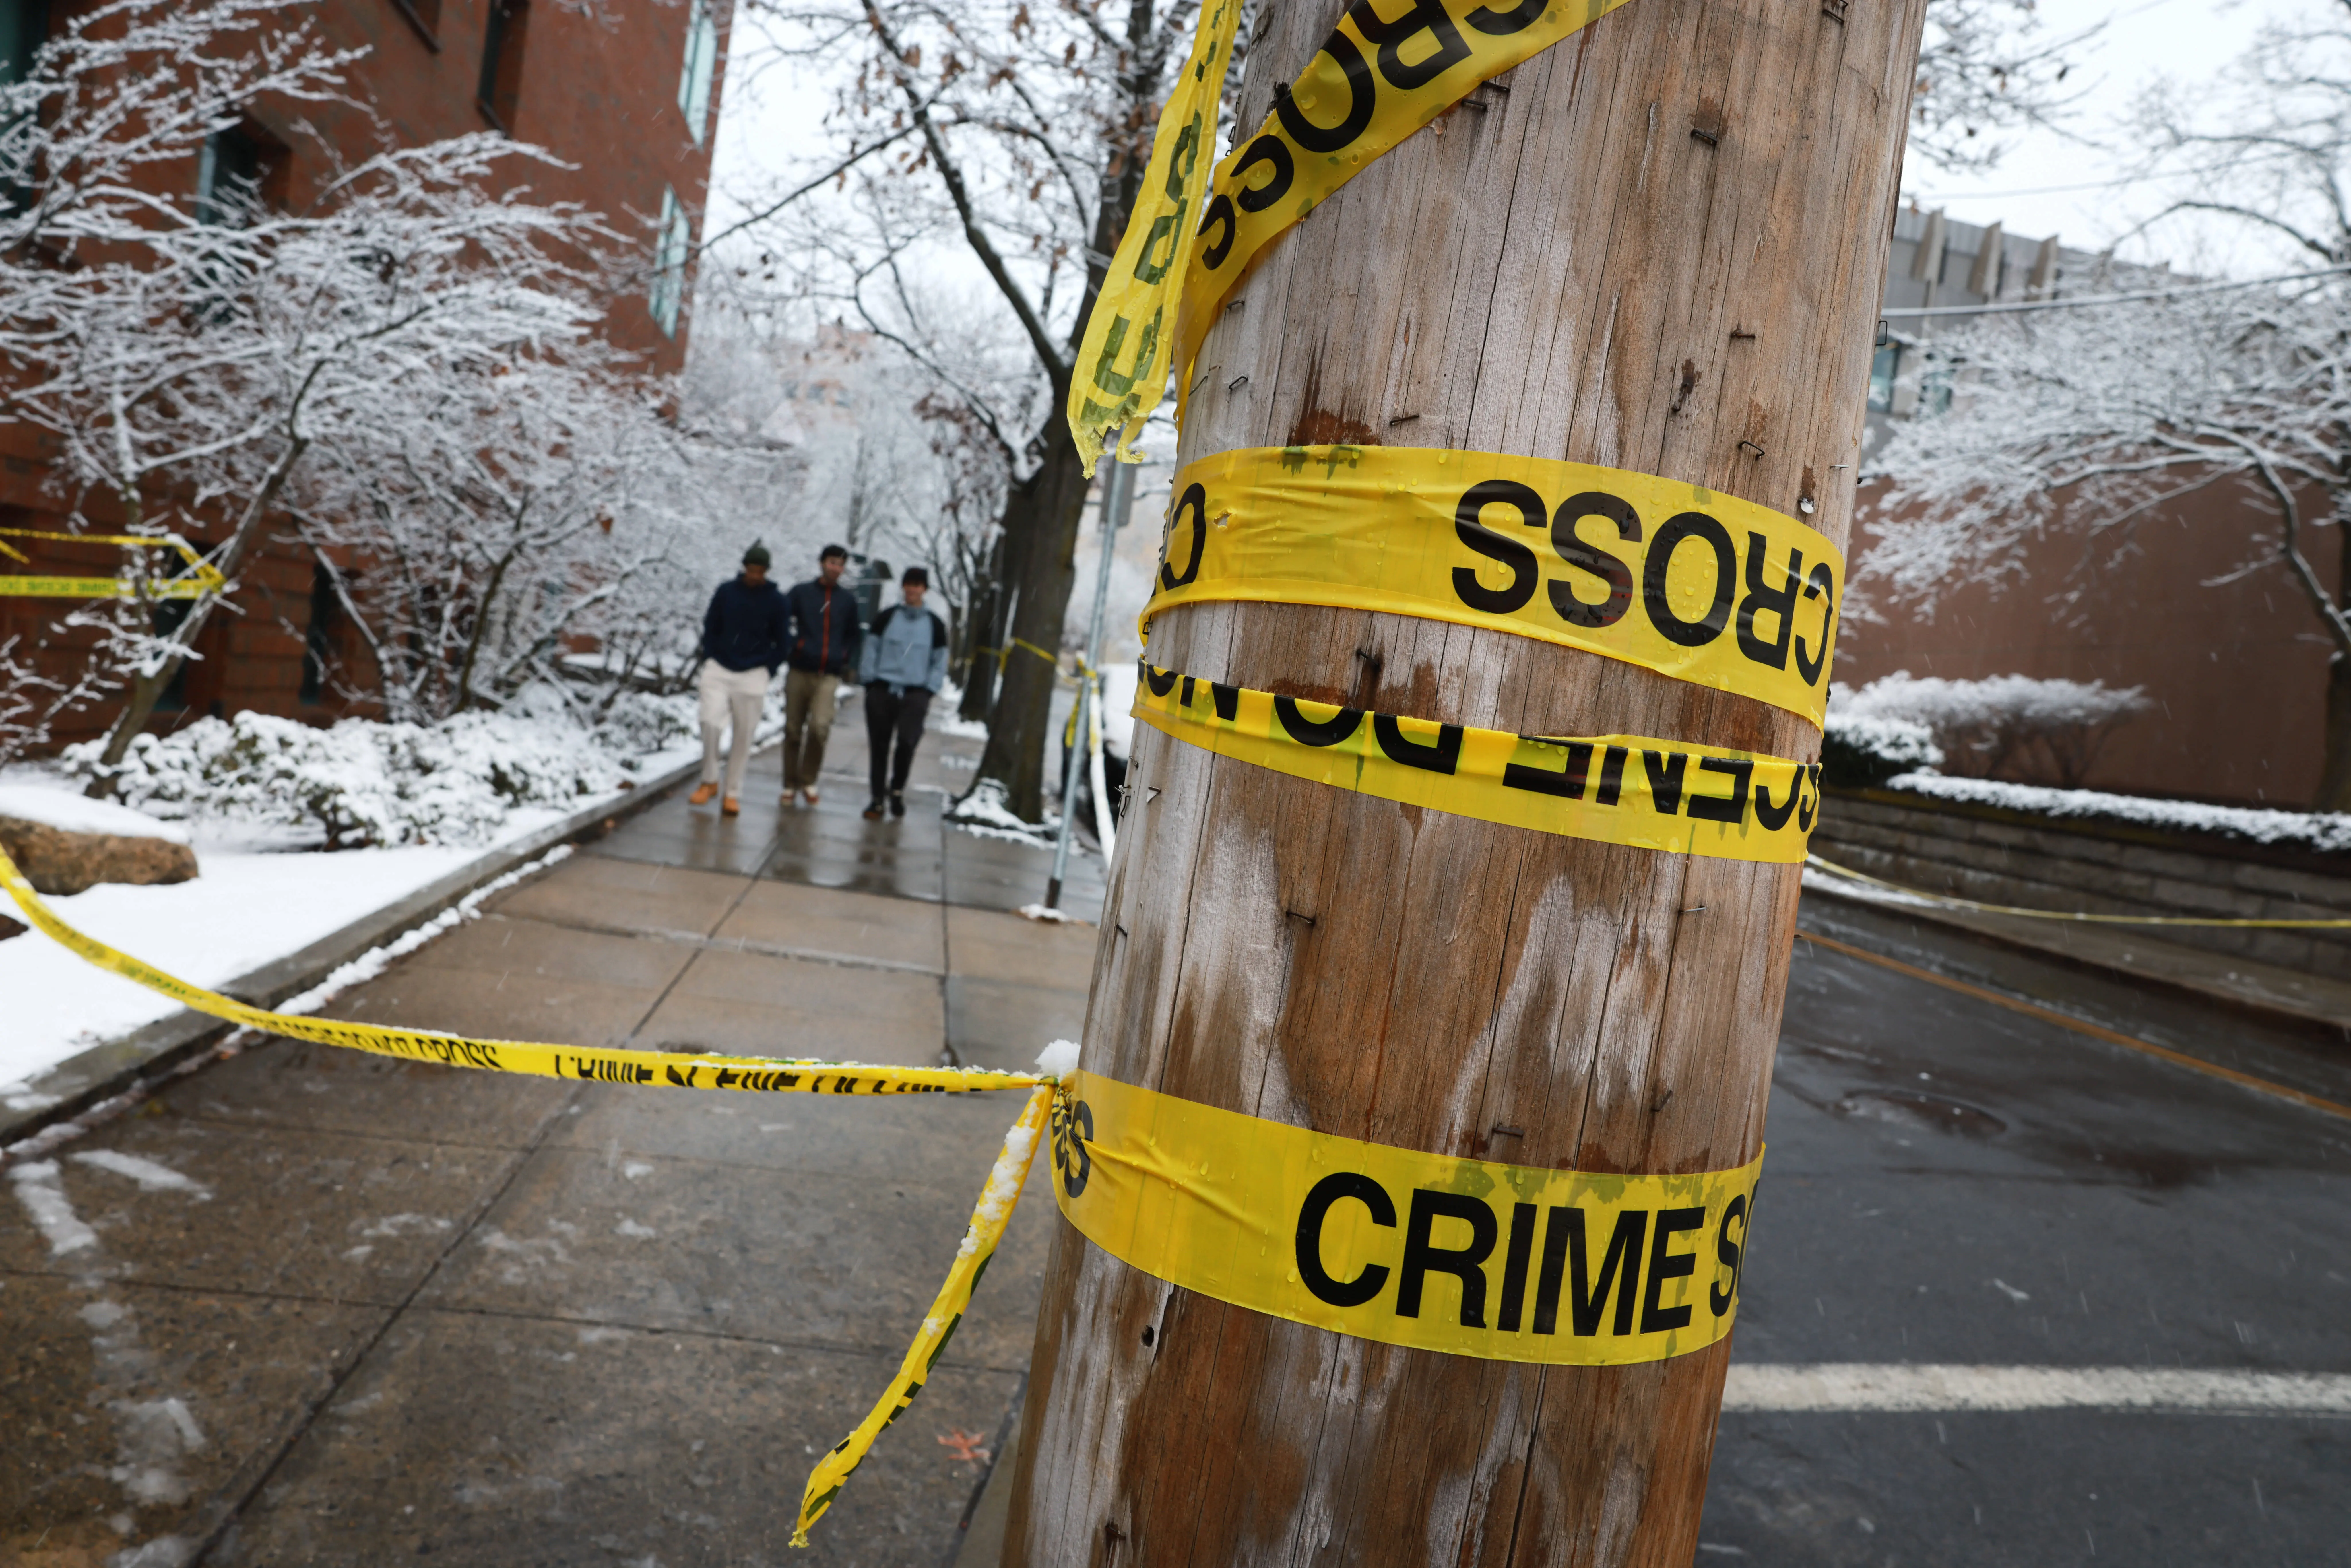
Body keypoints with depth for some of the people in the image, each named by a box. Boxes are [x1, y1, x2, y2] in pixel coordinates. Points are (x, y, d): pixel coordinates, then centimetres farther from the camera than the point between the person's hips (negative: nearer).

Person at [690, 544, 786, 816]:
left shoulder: (776, 601, 0)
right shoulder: (726, 591, 2)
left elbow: (781, 642, 7)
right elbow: (710, 628, 11)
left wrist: (768, 670, -1)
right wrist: (709, 661, 2)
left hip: (754, 676, 0)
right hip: (719, 670, 1)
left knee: (744, 736, 1)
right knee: (711, 723, -15)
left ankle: (733, 794, 11)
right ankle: (709, 781, 5)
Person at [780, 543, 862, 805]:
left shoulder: (848, 600, 11)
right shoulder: (801, 593, 5)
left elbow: (853, 636, 20)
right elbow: (782, 622, 6)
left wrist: (850, 663, 10)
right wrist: (789, 649, -8)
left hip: (829, 676, 0)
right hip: (799, 673, 0)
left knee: (820, 726, -19)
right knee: (793, 731, 6)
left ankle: (809, 780, -1)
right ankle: (790, 784, 20)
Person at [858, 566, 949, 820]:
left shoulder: (935, 624, 7)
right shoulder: (886, 617, 7)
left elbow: (940, 661, 8)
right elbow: (871, 651, 5)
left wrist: (929, 690, -3)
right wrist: (869, 683, -4)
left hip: (915, 694, -1)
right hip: (882, 690, 1)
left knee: (907, 742, -18)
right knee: (879, 747, 4)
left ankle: (897, 790, 5)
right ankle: (877, 799, 14)